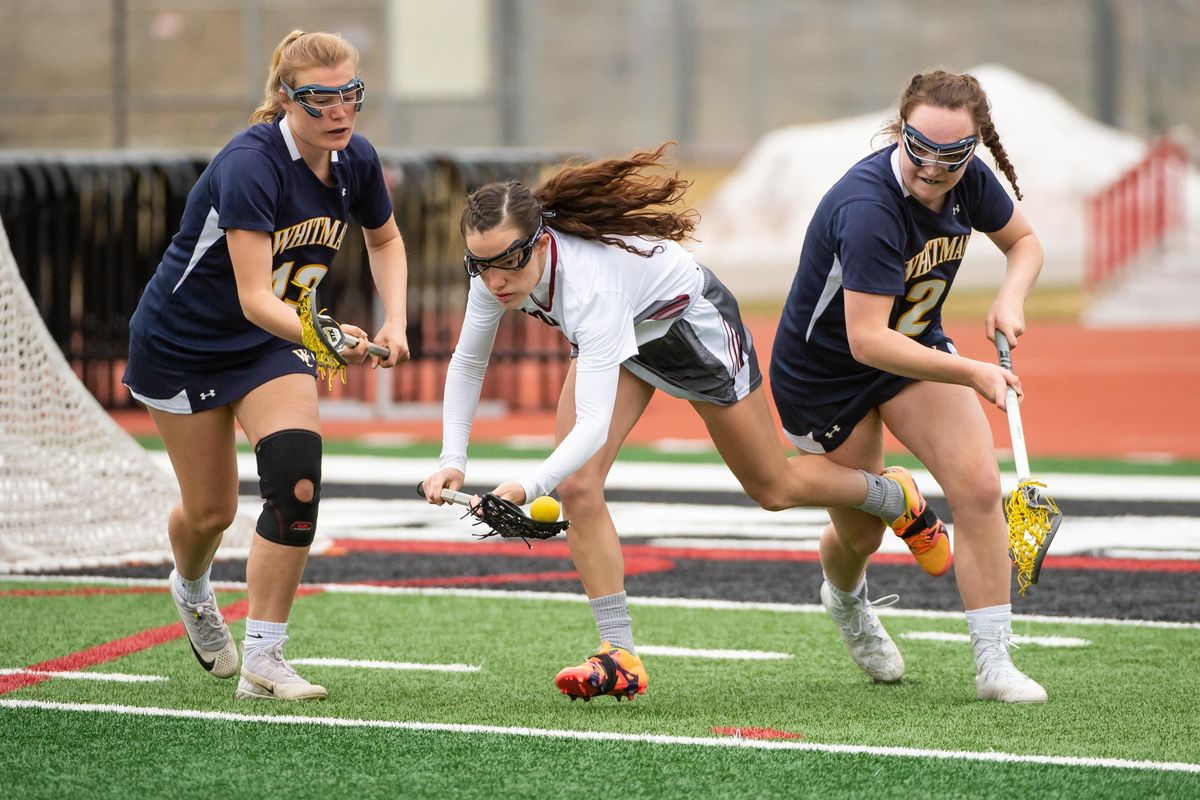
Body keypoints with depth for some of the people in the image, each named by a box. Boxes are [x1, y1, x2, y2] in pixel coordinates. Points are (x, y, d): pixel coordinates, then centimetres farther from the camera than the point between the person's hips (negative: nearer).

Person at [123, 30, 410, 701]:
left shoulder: (357, 161, -11)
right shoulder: (250, 165, -32)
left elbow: (385, 239, 12)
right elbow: (254, 298, -37)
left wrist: (394, 323, -3)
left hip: (274, 342, 5)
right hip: (182, 343, -5)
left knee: (297, 479, -18)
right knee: (211, 510, 8)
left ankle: (263, 660, -11)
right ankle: (193, 590, 46)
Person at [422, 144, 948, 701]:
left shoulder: (588, 282, -46)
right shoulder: (498, 264, -26)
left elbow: (595, 423, -52)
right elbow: (467, 362, -10)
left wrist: (528, 487, -65)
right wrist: (453, 459, -22)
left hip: (692, 322, -6)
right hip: (617, 333, 6)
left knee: (775, 488, 12)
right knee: (576, 486, -15)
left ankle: (898, 498, 42)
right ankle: (620, 657, -8)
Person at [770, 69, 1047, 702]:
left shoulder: (967, 180, -15)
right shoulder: (869, 209, -36)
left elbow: (1022, 239, 6)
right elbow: (866, 340, -40)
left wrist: (1011, 297, -15)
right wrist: (970, 373, -46)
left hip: (916, 346, 5)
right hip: (824, 372, -5)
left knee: (977, 484, -17)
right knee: (862, 532, 10)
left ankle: (994, 663, -10)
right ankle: (845, 598, 50)